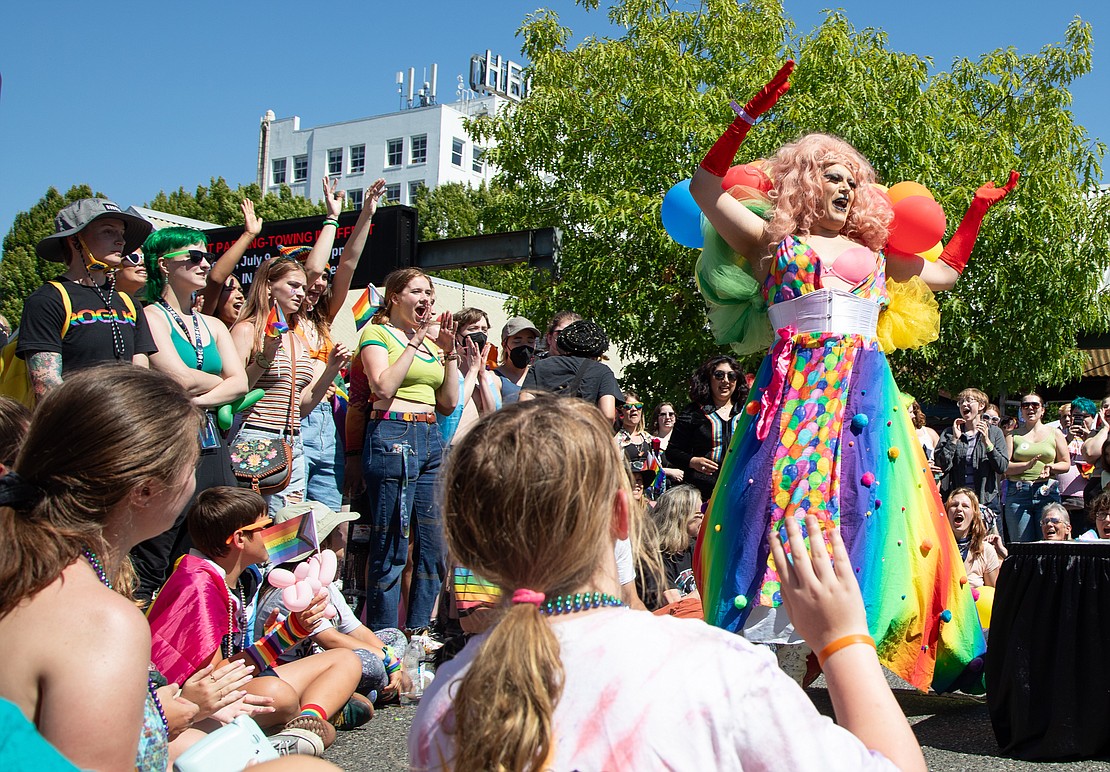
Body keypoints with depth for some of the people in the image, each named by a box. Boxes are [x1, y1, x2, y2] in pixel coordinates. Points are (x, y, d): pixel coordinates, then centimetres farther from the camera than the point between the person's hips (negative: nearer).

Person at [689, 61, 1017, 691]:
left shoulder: (874, 253, 24)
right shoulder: (772, 242, 14)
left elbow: (947, 273, 36)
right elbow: (706, 186, 5)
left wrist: (979, 211, 33)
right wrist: (751, 116, -1)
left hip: (864, 394, 3)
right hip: (795, 391, -3)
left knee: (861, 504, -5)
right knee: (784, 498, -12)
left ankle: (852, 633, -1)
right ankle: (763, 626, -11)